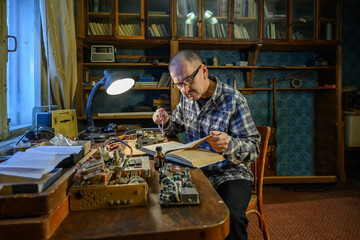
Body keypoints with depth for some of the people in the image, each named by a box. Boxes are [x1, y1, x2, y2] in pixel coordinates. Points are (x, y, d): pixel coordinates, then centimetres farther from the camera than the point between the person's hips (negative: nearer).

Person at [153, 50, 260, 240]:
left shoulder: (233, 100, -14)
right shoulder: (187, 96, 3)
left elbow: (253, 148, -14)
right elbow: (176, 127, 20)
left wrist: (229, 145, -35)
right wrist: (165, 123, -3)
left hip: (230, 174, -4)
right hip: (196, 171, 5)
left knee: (230, 217, -31)